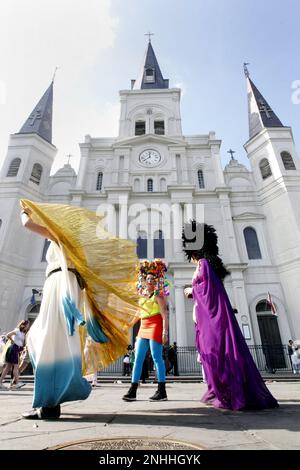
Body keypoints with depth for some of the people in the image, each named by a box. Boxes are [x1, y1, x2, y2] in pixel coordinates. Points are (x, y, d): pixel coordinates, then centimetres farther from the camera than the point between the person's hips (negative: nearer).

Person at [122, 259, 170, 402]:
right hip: (143, 328, 8)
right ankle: (132, 391, 13)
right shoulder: (143, 296, 18)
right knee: (138, 359, 6)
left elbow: (165, 315, -9)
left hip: (155, 327, -7)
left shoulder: (158, 295, -2)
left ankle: (162, 391, 6)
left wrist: (165, 332, -18)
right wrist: (139, 334, 20)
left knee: (157, 358, -4)